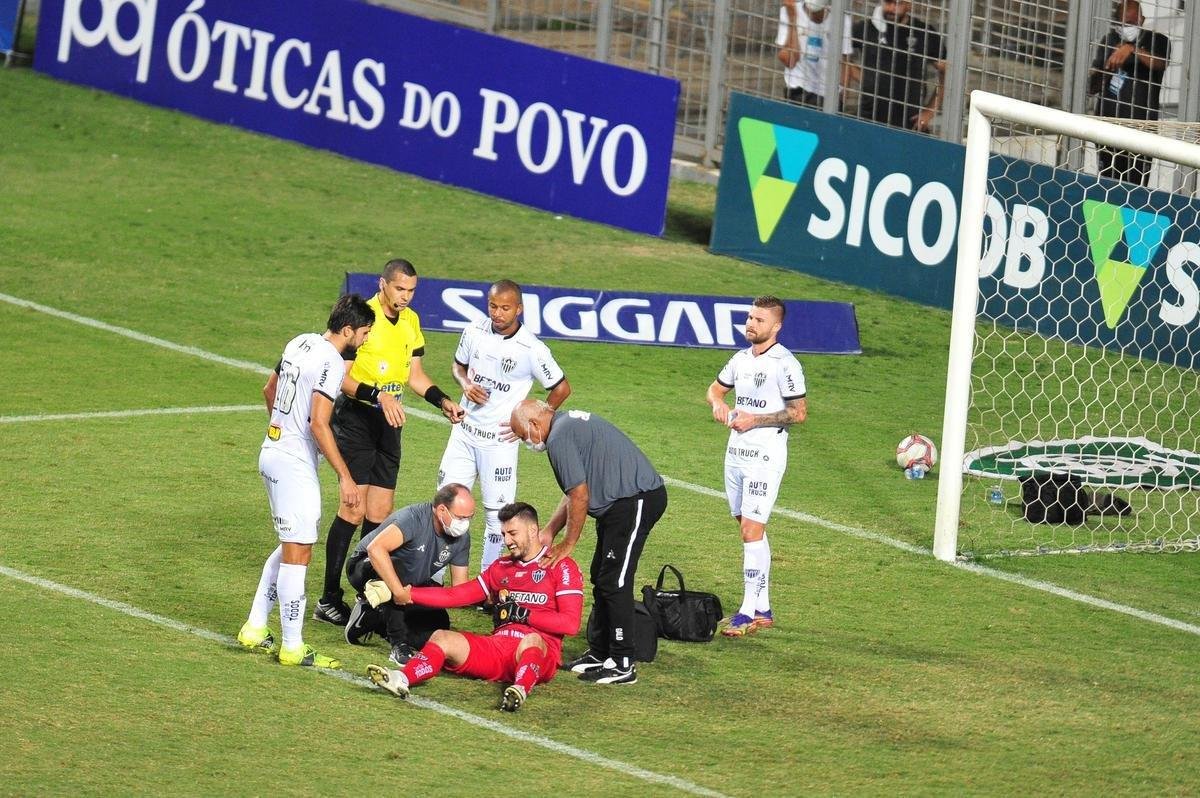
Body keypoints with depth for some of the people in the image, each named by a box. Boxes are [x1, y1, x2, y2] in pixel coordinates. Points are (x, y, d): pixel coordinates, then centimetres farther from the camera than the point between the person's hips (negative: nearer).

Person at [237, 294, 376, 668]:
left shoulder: (300, 343, 8)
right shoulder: (331, 362, -18)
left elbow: (269, 390, 22)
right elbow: (319, 424, -23)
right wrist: (345, 477, -19)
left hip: (273, 451, 9)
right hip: (295, 464, -9)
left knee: (290, 546, 20)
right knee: (297, 553, -3)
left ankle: (255, 628, 22)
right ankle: (292, 647, 2)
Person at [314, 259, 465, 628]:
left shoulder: (410, 321, 11)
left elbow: (415, 374, 21)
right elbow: (341, 378, -17)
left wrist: (442, 400, 6)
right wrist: (378, 396, -29)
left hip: (389, 423, 7)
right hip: (356, 418, -7)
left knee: (380, 512, 7)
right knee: (354, 509, -11)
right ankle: (329, 599, -6)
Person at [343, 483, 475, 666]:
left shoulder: (462, 536, -11)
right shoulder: (415, 518, -33)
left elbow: (460, 586, -4)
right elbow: (375, 548, -48)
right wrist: (399, 592, -51)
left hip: (410, 581, 7)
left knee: (438, 627, -13)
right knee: (393, 568, -41)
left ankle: (372, 618, 9)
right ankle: (399, 644, -29)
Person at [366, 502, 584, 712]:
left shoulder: (560, 567, 5)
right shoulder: (501, 568, 26)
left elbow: (570, 624, -5)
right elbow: (454, 596, 23)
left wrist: (523, 615, -7)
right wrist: (405, 593, 14)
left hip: (538, 651, -5)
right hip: (497, 647, 5)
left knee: (532, 640, -39)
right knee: (442, 638, -16)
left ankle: (520, 691, -68)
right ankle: (401, 678, -44)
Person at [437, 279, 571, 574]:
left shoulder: (532, 349, -15)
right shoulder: (475, 331, -3)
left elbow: (561, 388, -3)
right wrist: (466, 383, -6)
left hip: (499, 439, -4)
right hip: (464, 431, 4)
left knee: (496, 511, 0)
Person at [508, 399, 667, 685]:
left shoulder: (560, 439, -16)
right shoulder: (569, 423, 17)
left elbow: (579, 496, -17)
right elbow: (575, 492, 20)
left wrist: (567, 544, -6)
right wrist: (548, 533, 16)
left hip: (637, 500, -11)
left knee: (613, 582, -9)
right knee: (601, 579, 16)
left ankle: (622, 664, -6)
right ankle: (600, 653, 23)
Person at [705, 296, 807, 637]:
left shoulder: (785, 364, -12)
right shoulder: (742, 359, 11)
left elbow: (799, 412, -12)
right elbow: (716, 388, 25)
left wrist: (756, 420, -16)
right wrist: (719, 404, 2)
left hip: (765, 456, -8)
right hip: (736, 452, 8)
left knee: (752, 530, -13)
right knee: (750, 529, 11)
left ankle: (749, 612, -11)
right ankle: (763, 609, 18)